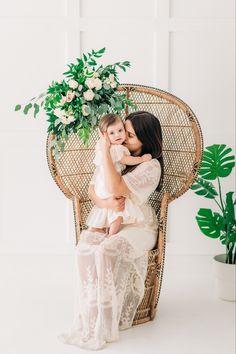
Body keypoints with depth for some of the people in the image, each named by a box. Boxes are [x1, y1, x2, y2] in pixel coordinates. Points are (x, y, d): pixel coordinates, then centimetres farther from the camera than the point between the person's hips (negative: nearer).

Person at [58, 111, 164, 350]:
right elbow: (92, 189, 5)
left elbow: (115, 188, -24)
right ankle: (88, 319, -25)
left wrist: (105, 151, -19)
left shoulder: (151, 166, -11)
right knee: (84, 249, -28)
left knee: (106, 252, -35)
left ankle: (102, 326, -25)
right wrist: (105, 202, -18)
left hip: (138, 226, -5)